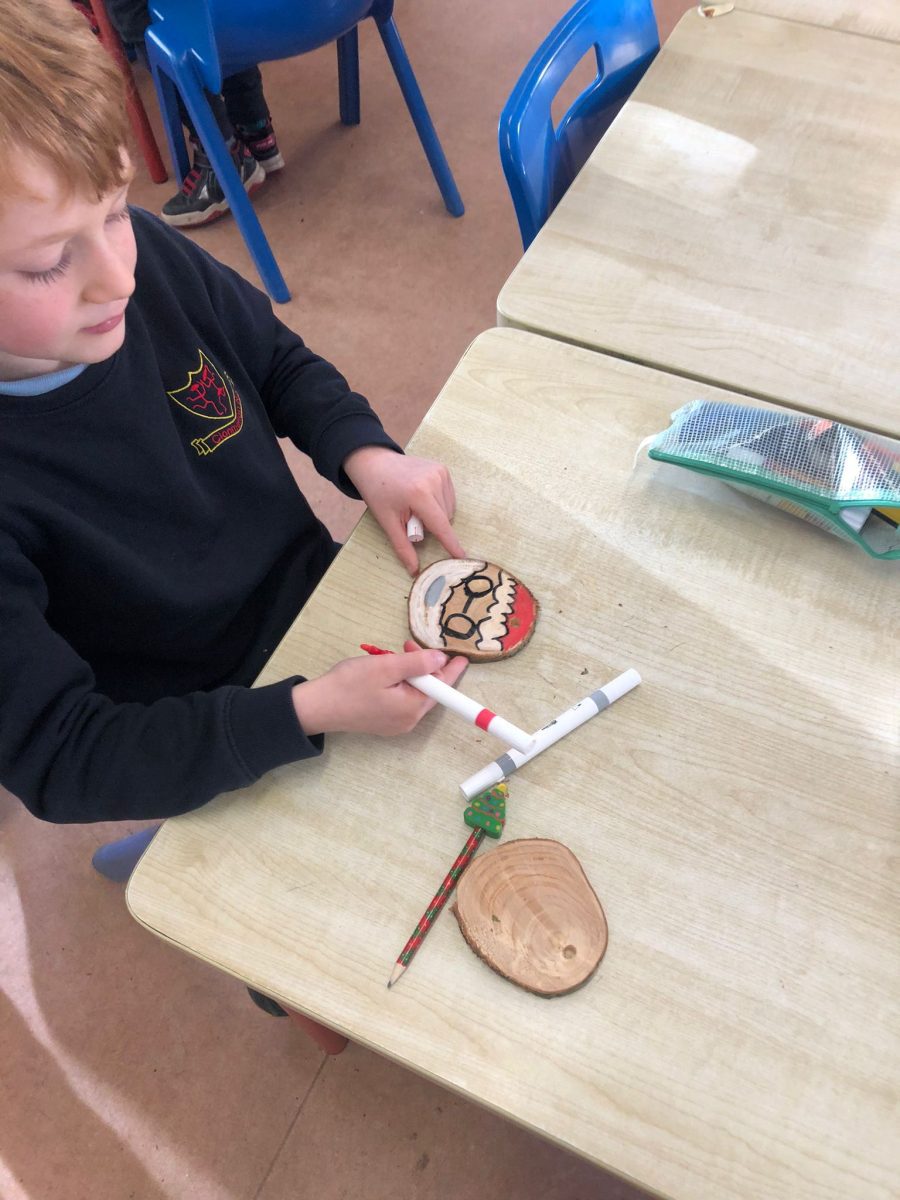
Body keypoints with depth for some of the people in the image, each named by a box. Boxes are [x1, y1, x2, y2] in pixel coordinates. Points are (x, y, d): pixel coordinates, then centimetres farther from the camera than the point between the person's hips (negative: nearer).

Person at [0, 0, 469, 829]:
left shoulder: (146, 253, -16)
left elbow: (280, 363, 3)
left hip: (326, 587, 5)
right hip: (211, 756, -4)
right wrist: (311, 711, -34)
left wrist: (366, 455, -16)